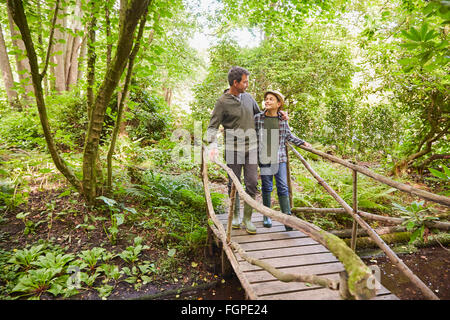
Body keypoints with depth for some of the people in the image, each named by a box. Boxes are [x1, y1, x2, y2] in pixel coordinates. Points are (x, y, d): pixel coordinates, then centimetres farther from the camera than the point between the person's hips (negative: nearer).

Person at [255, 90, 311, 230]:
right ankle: (266, 216, 23)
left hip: (280, 158, 1)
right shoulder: (258, 117, -1)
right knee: (267, 187, 8)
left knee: (283, 187, -4)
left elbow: (288, 135, 18)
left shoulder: (282, 119, 3)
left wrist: (302, 142, 13)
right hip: (264, 158, -1)